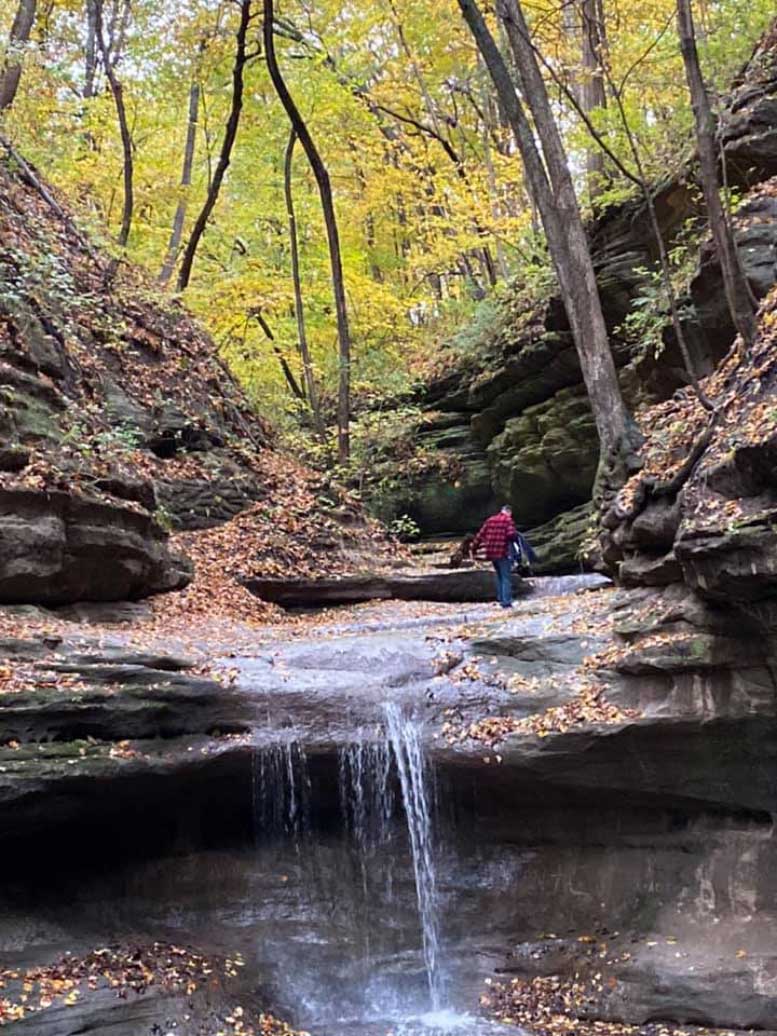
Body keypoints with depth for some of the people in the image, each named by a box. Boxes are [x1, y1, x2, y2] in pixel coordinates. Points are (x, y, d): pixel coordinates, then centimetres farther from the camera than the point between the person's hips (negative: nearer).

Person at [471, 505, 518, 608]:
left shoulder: (490, 520, 12)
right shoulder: (508, 520, -4)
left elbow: (480, 535, 11)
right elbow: (511, 534, -18)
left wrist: (474, 548, 17)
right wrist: (516, 536, 4)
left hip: (491, 553, 6)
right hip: (503, 553, -6)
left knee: (499, 577, 21)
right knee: (506, 578, 0)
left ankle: (501, 598, 23)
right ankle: (506, 602, -6)